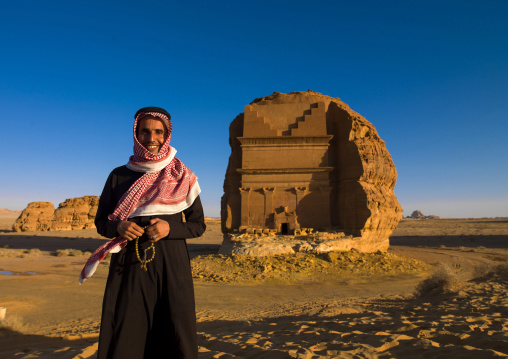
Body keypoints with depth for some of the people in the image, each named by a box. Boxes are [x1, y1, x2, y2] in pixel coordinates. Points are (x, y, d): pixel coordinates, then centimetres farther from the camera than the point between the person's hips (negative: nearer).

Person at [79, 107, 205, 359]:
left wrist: (170, 228, -14)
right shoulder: (118, 176, 6)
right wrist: (119, 227, -11)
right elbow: (101, 222, 12)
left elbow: (198, 225, 5)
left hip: (170, 265, 0)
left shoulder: (181, 177, 4)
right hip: (129, 266, 1)